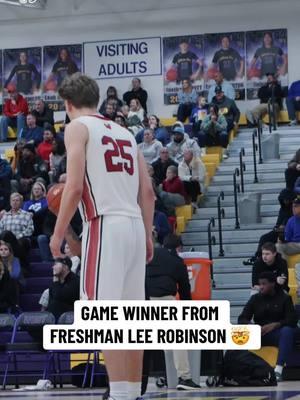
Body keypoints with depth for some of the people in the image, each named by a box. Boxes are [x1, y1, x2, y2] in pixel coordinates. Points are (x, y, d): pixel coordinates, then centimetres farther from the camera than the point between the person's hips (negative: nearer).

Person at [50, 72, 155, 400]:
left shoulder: (77, 127, 1)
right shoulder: (124, 132, 21)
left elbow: (74, 187, -11)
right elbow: (147, 193, 16)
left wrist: (58, 233, -3)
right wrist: (147, 236, 20)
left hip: (105, 226, -7)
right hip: (135, 226, 7)